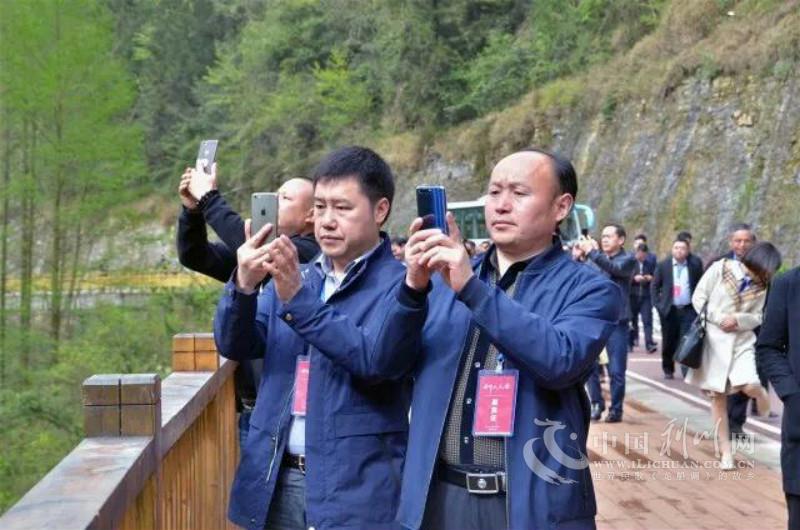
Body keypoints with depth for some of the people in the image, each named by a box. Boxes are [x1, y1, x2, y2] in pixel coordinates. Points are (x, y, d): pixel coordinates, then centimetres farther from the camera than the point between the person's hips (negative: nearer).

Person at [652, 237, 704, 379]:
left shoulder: (695, 266, 3)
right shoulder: (663, 266, 3)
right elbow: (654, 286, 7)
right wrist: (658, 304, -1)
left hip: (688, 310, -1)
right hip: (669, 310, 1)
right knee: (669, 342, 7)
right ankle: (668, 370, 22)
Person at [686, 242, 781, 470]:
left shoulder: (760, 286, 2)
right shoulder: (720, 268, -7)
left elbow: (757, 317, 5)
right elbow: (698, 298, -5)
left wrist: (738, 319, -16)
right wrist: (719, 319, -16)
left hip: (743, 340, 2)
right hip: (714, 339, -1)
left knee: (749, 386, -22)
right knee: (718, 395, 2)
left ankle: (760, 392, 17)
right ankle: (726, 451, 11)